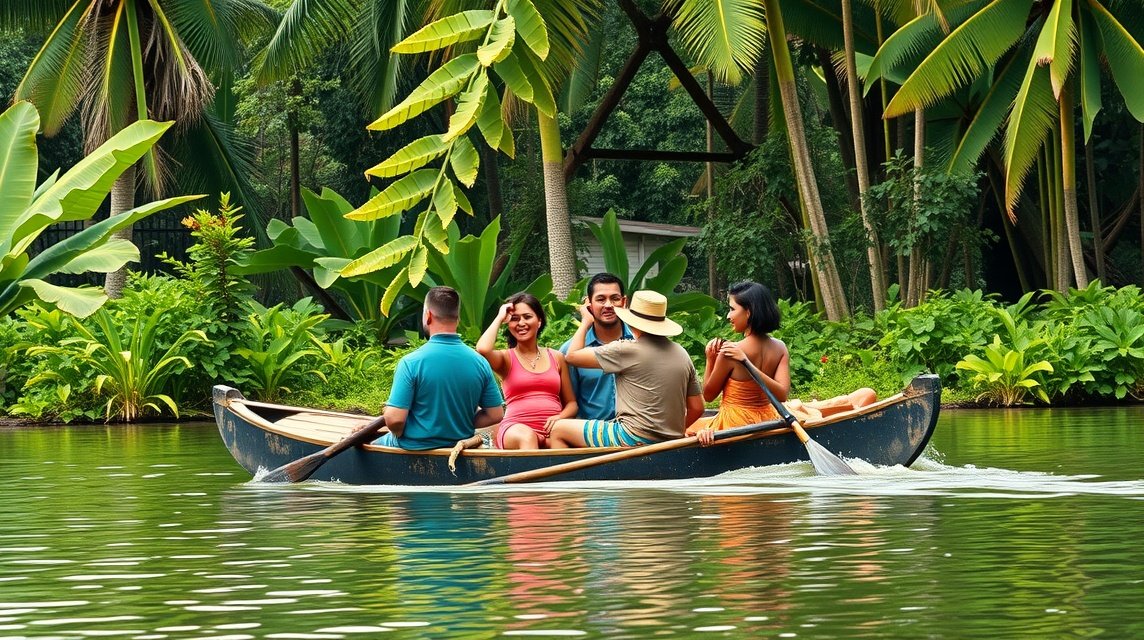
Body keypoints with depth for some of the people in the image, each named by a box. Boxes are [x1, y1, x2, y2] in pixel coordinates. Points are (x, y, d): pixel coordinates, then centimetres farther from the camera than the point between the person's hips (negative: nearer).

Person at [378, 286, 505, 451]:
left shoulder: (411, 362, -19)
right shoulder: (479, 362, -6)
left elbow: (394, 419, -22)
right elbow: (496, 415, -1)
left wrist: (399, 435, 0)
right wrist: (463, 425, 10)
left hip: (415, 448, -4)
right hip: (458, 445, 4)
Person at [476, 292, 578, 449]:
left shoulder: (556, 358, 21)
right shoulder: (506, 358, 13)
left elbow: (571, 404, 21)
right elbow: (483, 349, -12)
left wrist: (560, 418, -4)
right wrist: (499, 318, 6)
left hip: (551, 430, 2)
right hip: (515, 430, -2)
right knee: (526, 436, -40)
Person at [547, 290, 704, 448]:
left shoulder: (627, 350, -10)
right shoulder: (682, 354, 8)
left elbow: (572, 356, -1)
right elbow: (697, 408, 11)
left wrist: (586, 322, 16)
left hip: (633, 439, -8)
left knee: (558, 430, 7)